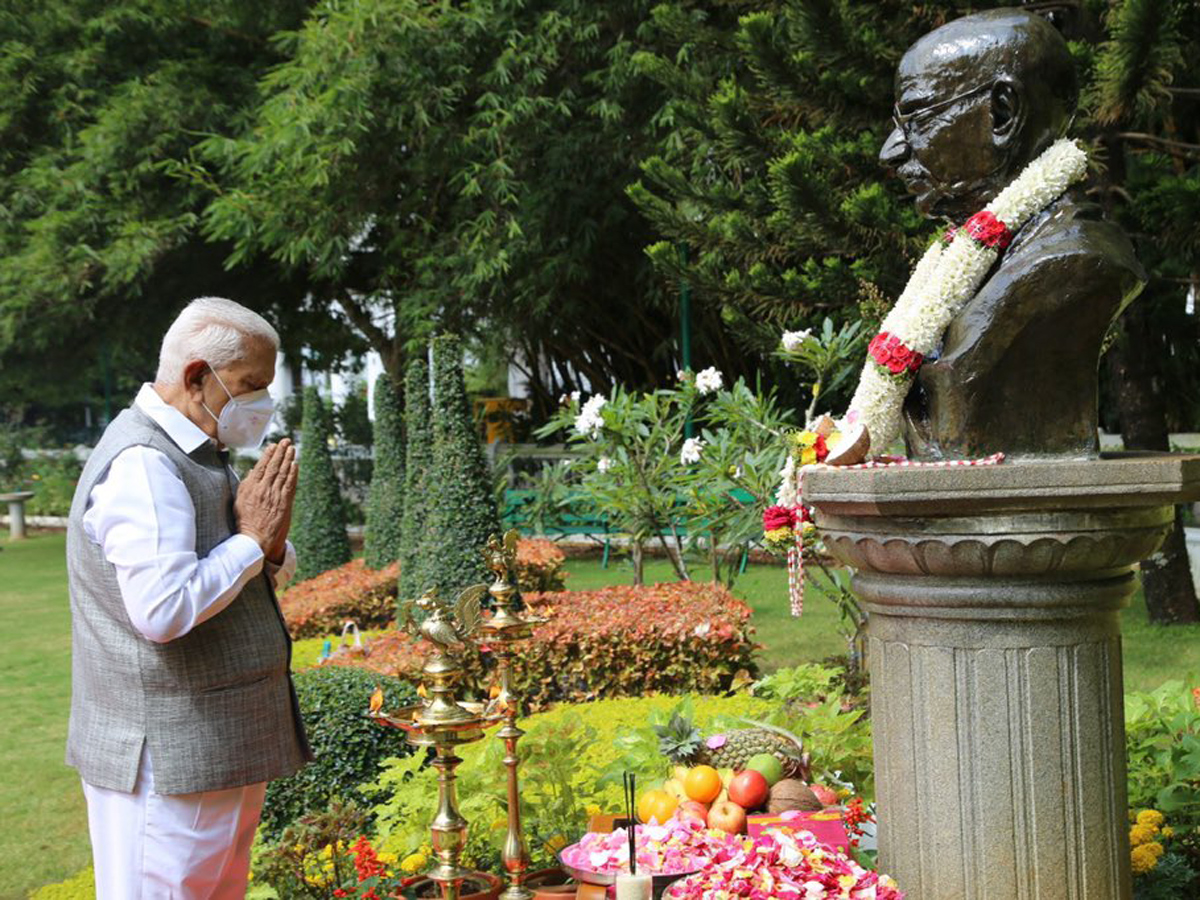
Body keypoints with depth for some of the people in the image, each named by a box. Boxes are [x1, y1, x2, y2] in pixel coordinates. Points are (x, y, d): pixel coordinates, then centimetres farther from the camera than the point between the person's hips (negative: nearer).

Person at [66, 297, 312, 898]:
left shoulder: (195, 454, 13)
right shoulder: (143, 465, -19)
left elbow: (269, 574, 19)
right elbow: (162, 611, -31)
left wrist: (273, 545, -5)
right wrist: (251, 540, -18)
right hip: (168, 758, -10)